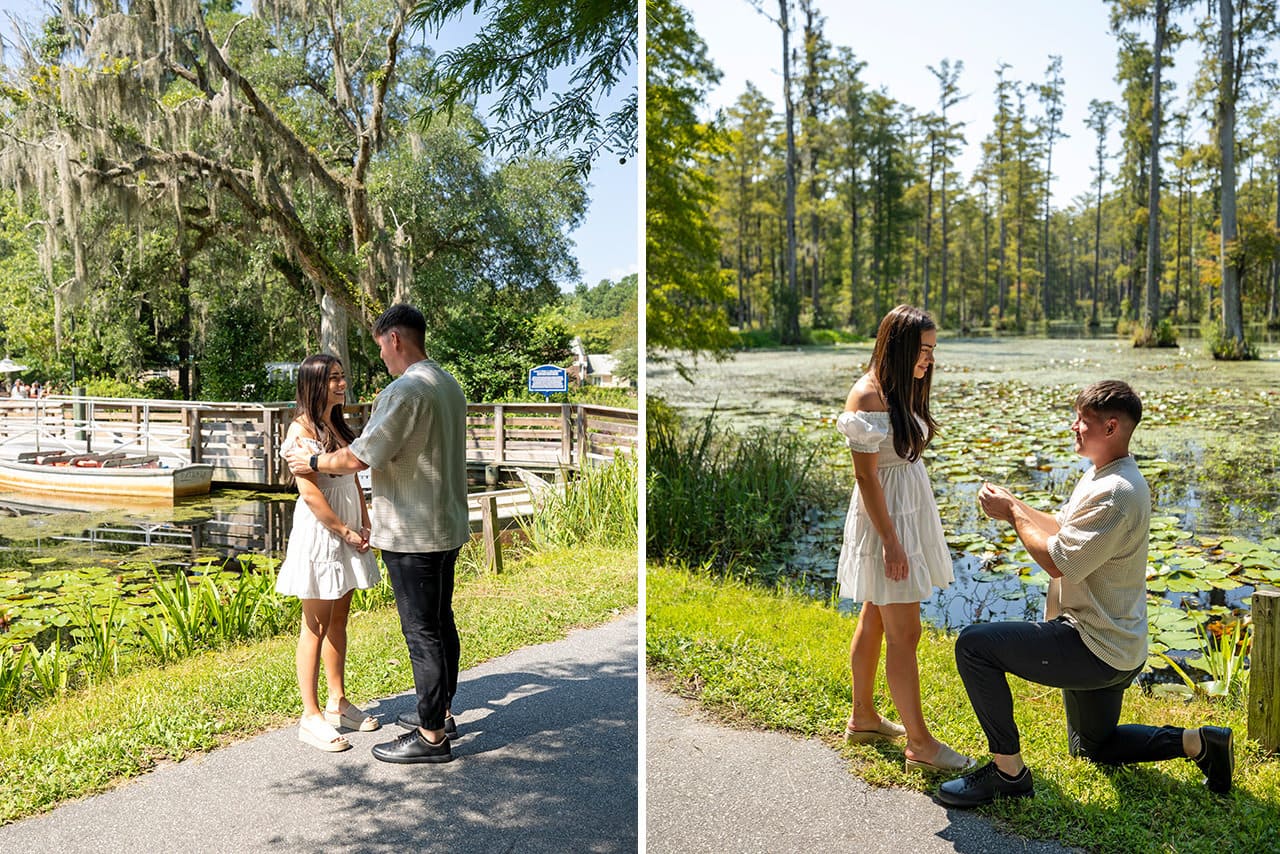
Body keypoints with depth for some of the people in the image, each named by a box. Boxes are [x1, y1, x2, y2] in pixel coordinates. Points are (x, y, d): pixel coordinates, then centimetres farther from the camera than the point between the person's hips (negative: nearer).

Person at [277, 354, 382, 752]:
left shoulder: (339, 426, 13)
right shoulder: (302, 429, -12)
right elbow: (310, 493, -17)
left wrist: (365, 525, 4)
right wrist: (346, 532, -13)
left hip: (349, 530, 8)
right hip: (319, 530, -8)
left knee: (339, 618, 14)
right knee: (316, 624, -2)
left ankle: (337, 703, 24)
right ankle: (311, 716, 6)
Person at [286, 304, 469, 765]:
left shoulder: (405, 390, -20)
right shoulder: (449, 385, 10)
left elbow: (359, 457, -19)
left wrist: (312, 461, 0)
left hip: (413, 536, -10)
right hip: (449, 527, 10)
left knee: (422, 630, -1)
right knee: (441, 622, 18)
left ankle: (431, 736, 9)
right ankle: (441, 712, 32)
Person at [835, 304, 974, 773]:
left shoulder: (901, 390, 9)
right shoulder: (868, 396, -19)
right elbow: (865, 475, -20)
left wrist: (914, 528, 16)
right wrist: (890, 541, -20)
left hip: (910, 512, 10)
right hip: (886, 521, -10)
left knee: (874, 622, 17)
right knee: (904, 633, -2)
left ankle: (863, 718, 30)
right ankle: (919, 743, 8)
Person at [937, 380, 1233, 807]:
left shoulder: (1115, 494, -26)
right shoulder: (1102, 475, 8)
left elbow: (1058, 561, -26)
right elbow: (1064, 530, 14)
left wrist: (1013, 514, -13)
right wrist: (1013, 506, 0)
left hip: (1095, 649, -11)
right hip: (1111, 646, 11)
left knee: (974, 645, -19)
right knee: (1094, 745, 28)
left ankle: (1008, 771, -10)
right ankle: (1199, 742, 21)